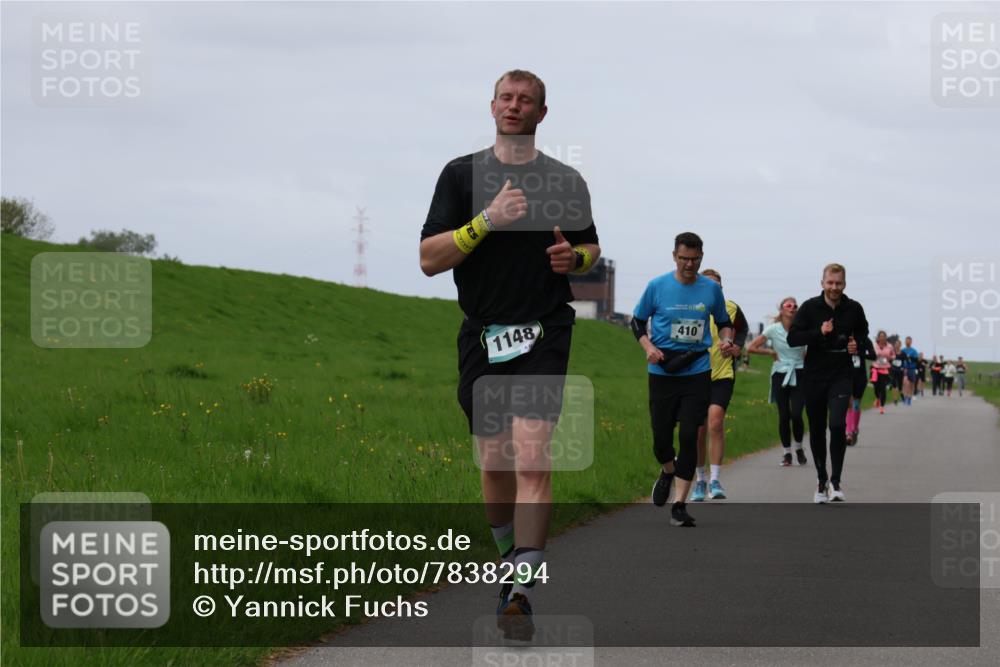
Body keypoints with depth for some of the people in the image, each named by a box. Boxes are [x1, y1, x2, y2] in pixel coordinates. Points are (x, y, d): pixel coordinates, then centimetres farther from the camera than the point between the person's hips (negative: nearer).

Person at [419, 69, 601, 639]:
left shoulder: (567, 181, 7)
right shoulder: (462, 175, 4)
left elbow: (593, 248, 21)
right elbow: (429, 259, -3)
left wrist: (574, 257, -3)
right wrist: (486, 220, -16)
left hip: (545, 334, -2)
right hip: (483, 336, 2)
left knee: (532, 457, -16)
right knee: (494, 462, 10)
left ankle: (520, 592, -20)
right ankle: (510, 556, 35)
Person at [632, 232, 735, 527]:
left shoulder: (712, 289, 3)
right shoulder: (657, 287, -2)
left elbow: (724, 322, 17)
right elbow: (638, 321, 8)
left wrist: (726, 340, -4)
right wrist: (648, 346, -9)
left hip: (697, 372, 0)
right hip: (662, 372, 0)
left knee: (689, 436, -7)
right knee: (661, 437, 2)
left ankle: (679, 503, -1)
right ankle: (668, 472, 39)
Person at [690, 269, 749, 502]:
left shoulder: (731, 309, -2)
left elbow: (742, 329, 19)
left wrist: (738, 345, 1)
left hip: (723, 375, -1)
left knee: (715, 422, -18)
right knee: (699, 430, 5)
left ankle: (715, 480, -14)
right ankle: (700, 480, 21)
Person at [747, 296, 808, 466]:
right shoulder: (773, 329, -4)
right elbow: (751, 348, -4)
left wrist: (807, 355, -4)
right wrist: (771, 352, -3)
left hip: (799, 375, -1)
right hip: (780, 375, 1)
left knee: (796, 414, -12)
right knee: (784, 416, 0)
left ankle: (799, 448, 12)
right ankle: (786, 452, 15)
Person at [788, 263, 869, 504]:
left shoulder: (854, 309, 2)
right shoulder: (810, 308, -3)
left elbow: (864, 334, 21)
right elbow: (792, 338, -8)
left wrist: (857, 344, -1)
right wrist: (819, 332, -20)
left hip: (841, 376, -1)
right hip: (814, 376, 1)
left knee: (837, 424, -19)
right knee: (817, 430, 8)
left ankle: (835, 481, -10)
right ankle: (822, 481, 23)